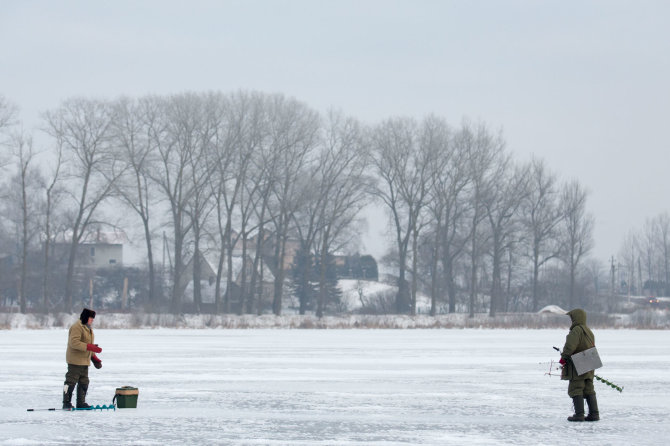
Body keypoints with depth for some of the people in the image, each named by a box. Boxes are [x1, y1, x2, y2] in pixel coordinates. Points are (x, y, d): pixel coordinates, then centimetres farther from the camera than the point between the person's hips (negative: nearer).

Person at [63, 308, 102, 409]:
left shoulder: (88, 328, 18)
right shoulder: (77, 327, -13)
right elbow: (74, 343, -24)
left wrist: (94, 358, 16)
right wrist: (90, 347, -28)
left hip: (84, 361, 10)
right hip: (75, 361, -10)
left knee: (84, 382, 11)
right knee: (71, 382, -7)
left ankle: (81, 403, 16)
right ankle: (66, 403, -4)